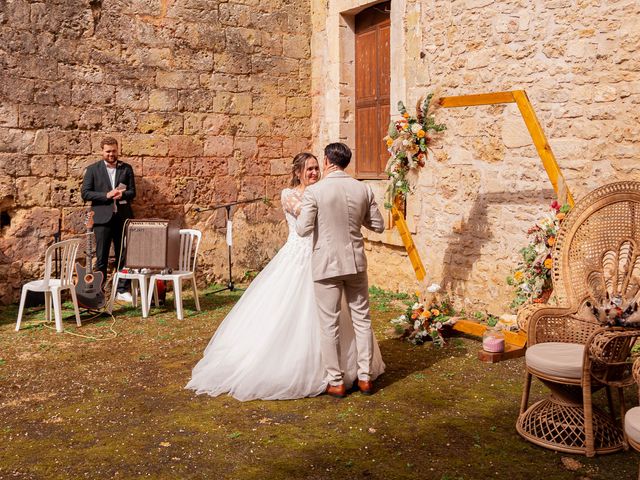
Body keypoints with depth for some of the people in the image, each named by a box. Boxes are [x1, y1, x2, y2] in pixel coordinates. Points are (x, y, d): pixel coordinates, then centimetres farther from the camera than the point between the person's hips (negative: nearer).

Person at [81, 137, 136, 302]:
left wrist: (121, 195, -15)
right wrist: (107, 195, -15)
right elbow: (85, 193, -3)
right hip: (103, 218, -2)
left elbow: (132, 192, 7)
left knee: (123, 256, 6)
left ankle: (122, 290, 14)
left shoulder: (127, 168, 10)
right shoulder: (93, 169, 3)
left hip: (123, 217, 2)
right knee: (101, 257, 1)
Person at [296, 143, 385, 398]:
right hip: (356, 263, 4)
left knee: (330, 325, 6)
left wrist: (300, 214, 7)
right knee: (362, 319, 14)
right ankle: (365, 377, 21)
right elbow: (378, 226, 6)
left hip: (326, 264, -3)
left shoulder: (314, 191, -12)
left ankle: (336, 382, 13)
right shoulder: (364, 189, 0)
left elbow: (303, 229, -12)